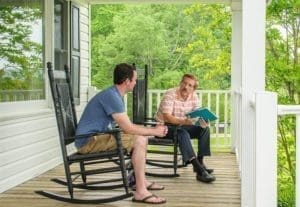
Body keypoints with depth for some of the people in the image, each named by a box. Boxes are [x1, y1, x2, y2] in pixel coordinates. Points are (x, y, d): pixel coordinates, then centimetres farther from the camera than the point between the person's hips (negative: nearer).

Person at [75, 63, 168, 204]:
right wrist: (154, 131, -10)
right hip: (89, 141, -10)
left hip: (98, 137, 10)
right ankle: (140, 192, -21)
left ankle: (141, 181, 18)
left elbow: (127, 126, 15)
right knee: (139, 140, -21)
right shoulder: (111, 96, -19)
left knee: (142, 136, 12)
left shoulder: (115, 95, 13)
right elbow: (128, 128, -22)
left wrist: (152, 129, 5)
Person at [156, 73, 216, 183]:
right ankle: (200, 170, -40)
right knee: (183, 133, -35)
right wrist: (183, 121, -44)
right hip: (165, 127, -7)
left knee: (205, 129, -12)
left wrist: (203, 121, -27)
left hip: (181, 126, 7)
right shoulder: (170, 94, -19)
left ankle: (199, 161, -10)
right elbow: (167, 117, -28)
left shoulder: (194, 97, 1)